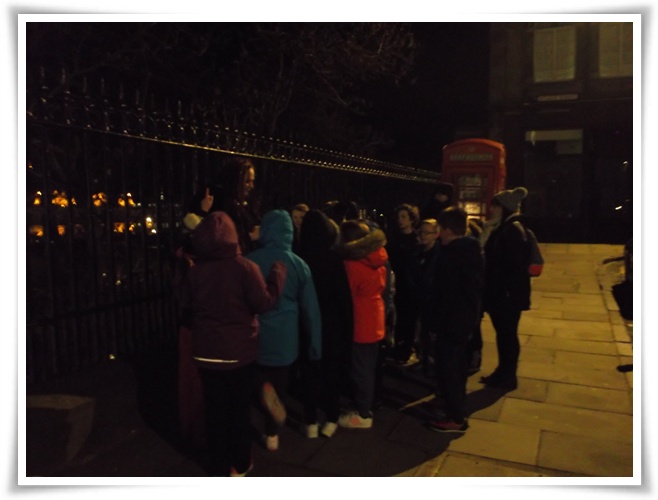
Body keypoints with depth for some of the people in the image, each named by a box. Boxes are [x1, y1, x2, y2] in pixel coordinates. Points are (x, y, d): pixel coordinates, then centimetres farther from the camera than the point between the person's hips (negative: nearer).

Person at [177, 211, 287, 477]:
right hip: (241, 351, -2)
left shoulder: (195, 270, -3)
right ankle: (240, 463, 28)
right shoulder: (245, 267, -16)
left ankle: (222, 465, 27)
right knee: (240, 408, 15)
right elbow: (264, 303, -16)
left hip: (207, 352, 3)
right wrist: (278, 272, -6)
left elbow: (185, 306, 8)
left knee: (216, 409, 15)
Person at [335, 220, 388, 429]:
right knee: (369, 368, 17)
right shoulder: (377, 260, 4)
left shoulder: (351, 264, -20)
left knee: (360, 370, 4)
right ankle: (366, 407, 30)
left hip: (360, 324, -8)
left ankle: (363, 414, 15)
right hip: (375, 321, 8)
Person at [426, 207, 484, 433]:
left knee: (447, 367, 1)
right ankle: (457, 407, 37)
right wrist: (473, 311, 20)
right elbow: (477, 284, 13)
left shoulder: (450, 254, -21)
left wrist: (436, 323, -15)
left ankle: (456, 417, 10)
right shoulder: (473, 250, 7)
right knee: (457, 364, 22)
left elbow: (445, 293, -21)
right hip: (467, 316, 10)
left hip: (452, 318, -10)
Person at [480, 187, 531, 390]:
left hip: (508, 293, -9)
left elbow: (516, 265, -22)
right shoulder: (505, 228, 13)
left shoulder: (513, 230, -17)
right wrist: (491, 290, 17)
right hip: (499, 292, 9)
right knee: (502, 333, 16)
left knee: (508, 334, 3)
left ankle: (508, 376, 15)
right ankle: (503, 372, 28)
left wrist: (508, 292, -23)